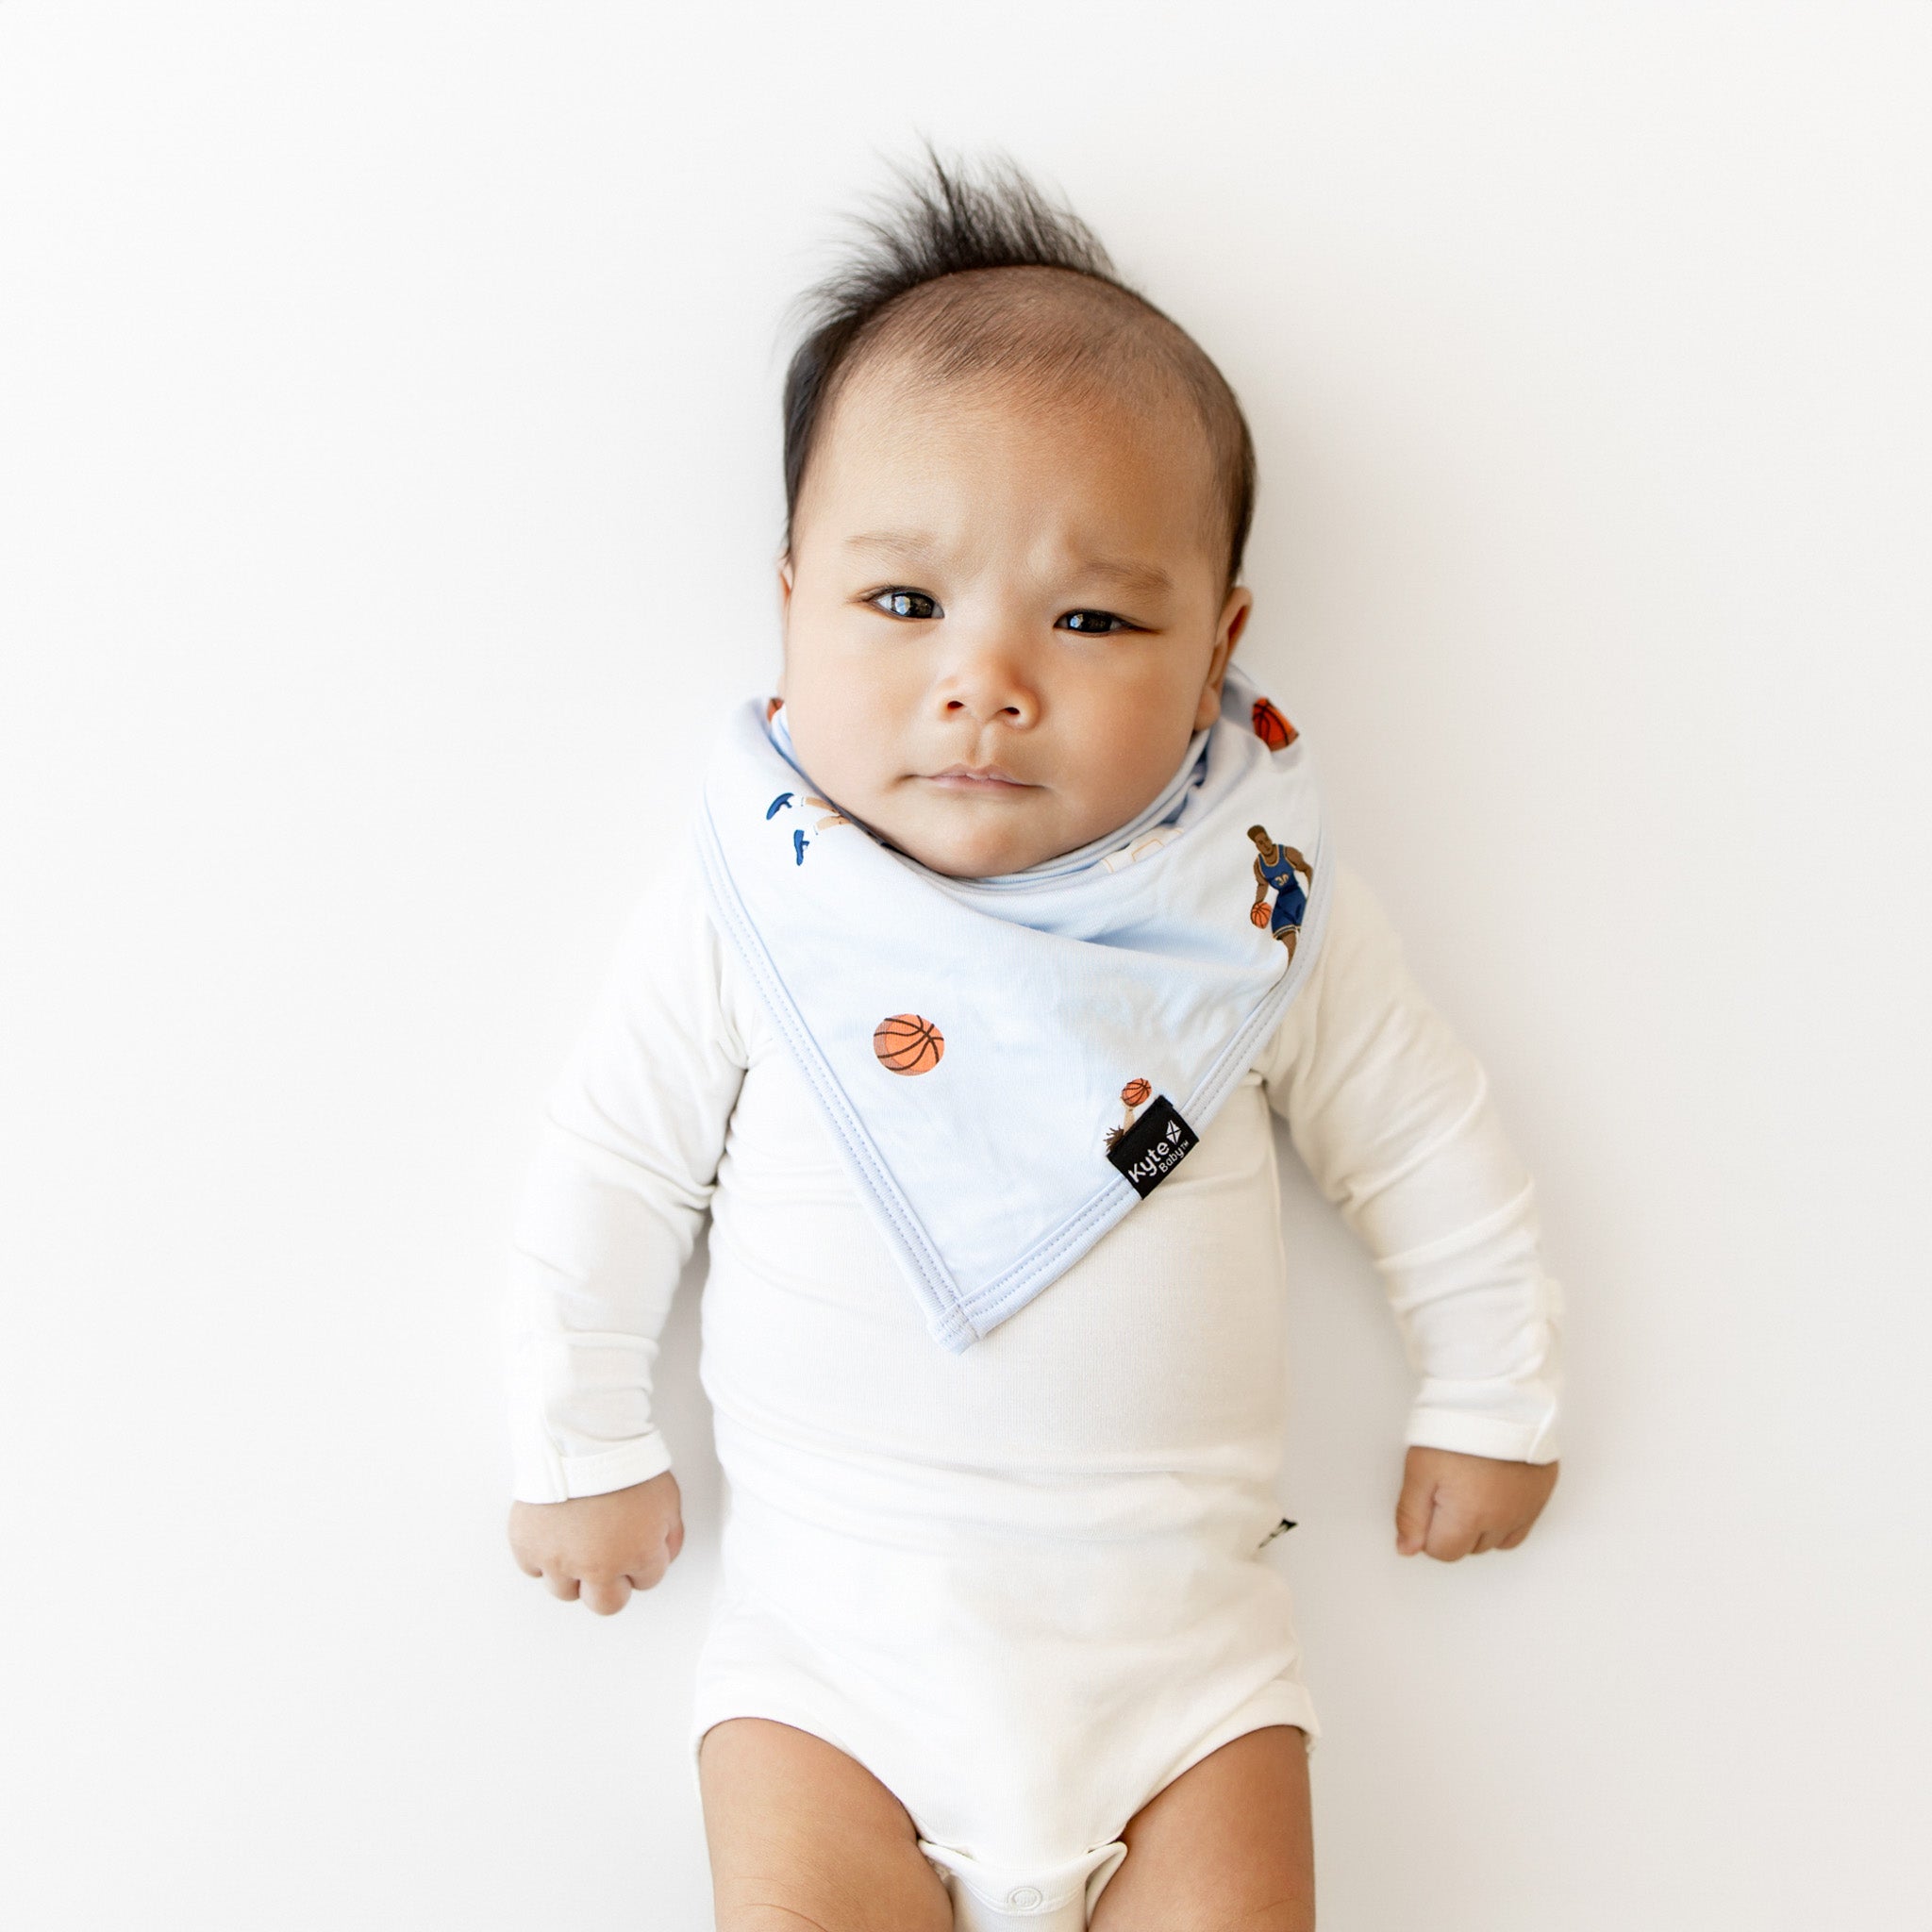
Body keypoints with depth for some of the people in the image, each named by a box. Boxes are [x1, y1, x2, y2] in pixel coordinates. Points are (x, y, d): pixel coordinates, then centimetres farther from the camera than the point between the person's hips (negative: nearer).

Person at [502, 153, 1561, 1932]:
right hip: (837, 1610, 0)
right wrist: (585, 1454, 9)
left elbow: (1434, 1160, 7)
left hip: (1176, 1620, 1)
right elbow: (606, 1182, 3)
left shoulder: (1263, 912, -5)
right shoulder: (747, 915, -8)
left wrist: (1491, 1407, 13)